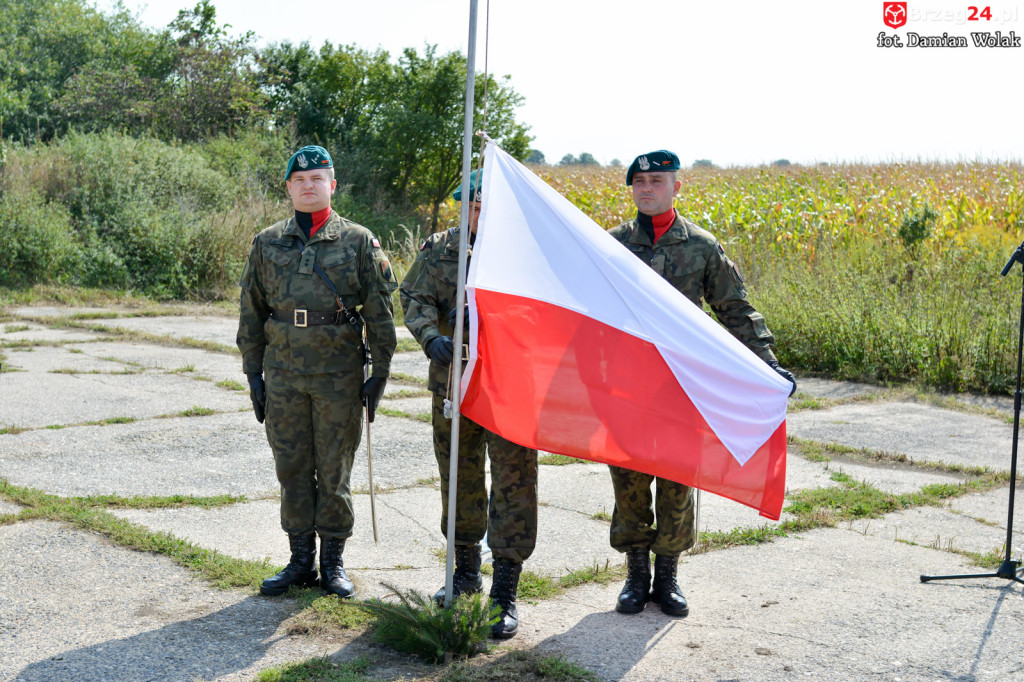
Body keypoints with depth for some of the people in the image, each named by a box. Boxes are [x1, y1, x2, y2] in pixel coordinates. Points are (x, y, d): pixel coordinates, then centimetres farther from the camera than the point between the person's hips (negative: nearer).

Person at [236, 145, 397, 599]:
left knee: (334, 472, 5)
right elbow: (251, 312, 12)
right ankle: (301, 561, 20)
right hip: (283, 377, 3)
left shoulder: (358, 242, 1)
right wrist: (253, 374, 7)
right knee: (292, 471, 8)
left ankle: (333, 562, 17)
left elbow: (379, 311, 1)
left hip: (339, 376, -2)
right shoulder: (267, 243, 8)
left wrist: (380, 372, -4)